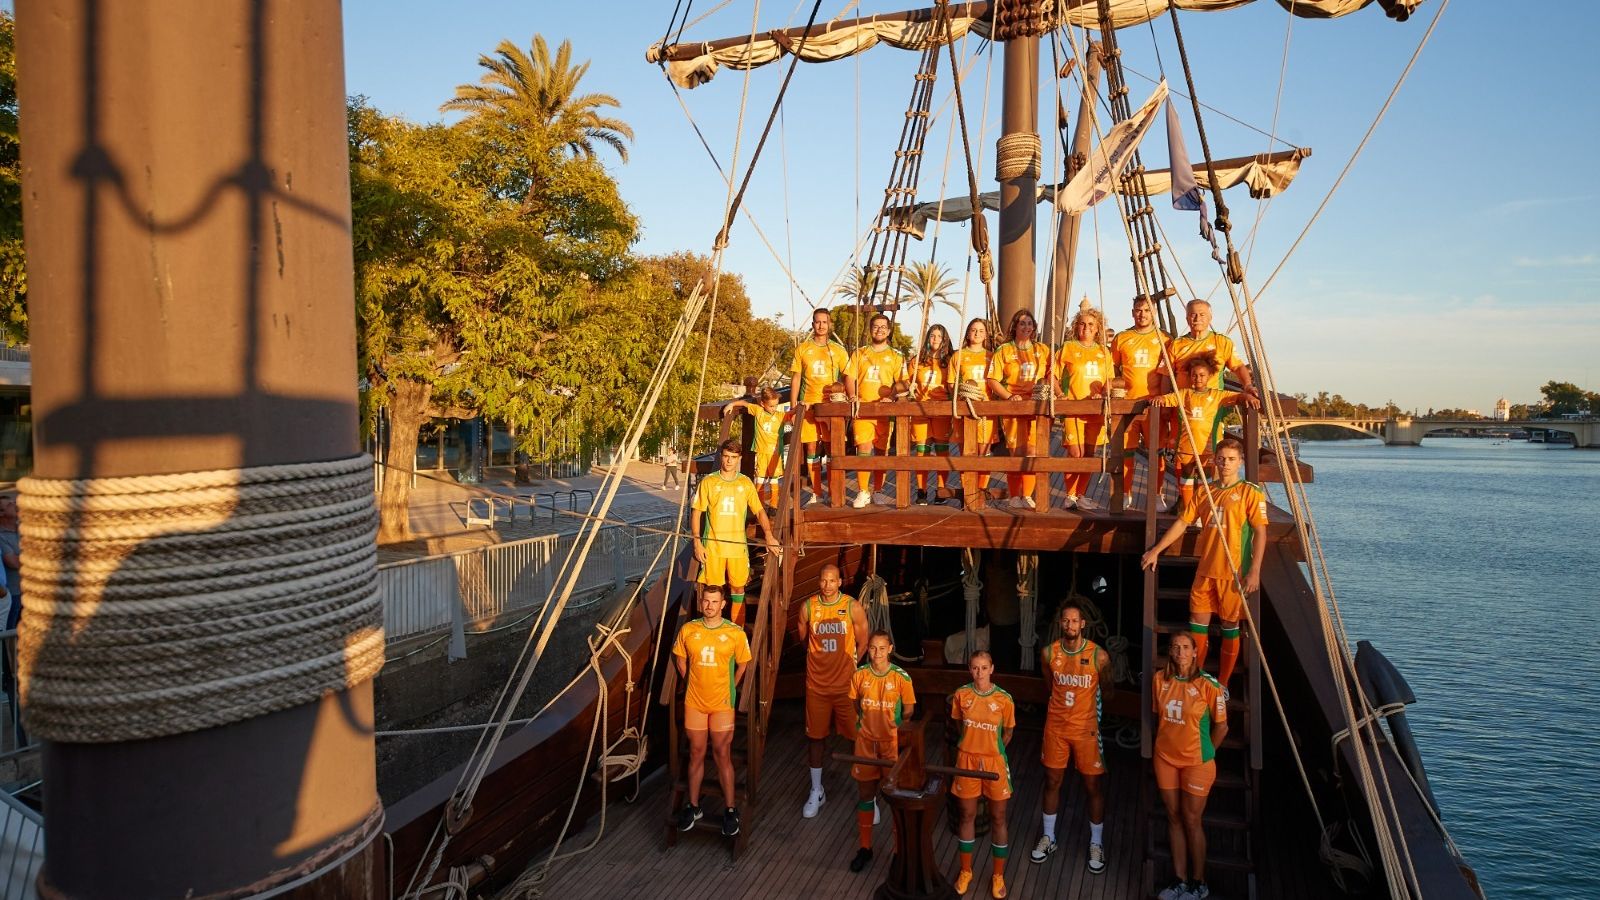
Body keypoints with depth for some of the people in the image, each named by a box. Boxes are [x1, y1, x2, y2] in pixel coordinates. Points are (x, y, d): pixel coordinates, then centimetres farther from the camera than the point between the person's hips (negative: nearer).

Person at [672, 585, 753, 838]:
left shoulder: (736, 633, -8)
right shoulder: (688, 630, -3)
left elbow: (742, 665, 4)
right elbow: (680, 660, 11)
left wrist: (728, 690, 6)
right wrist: (693, 685, 10)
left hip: (722, 704, -2)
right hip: (694, 702, 2)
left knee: (722, 756, 4)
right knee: (696, 754, 12)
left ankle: (730, 809, 16)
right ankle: (693, 806, 25)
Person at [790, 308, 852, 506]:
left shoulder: (838, 350, 7)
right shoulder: (802, 349, 8)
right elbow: (796, 378, 8)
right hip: (808, 404, 1)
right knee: (811, 448, 2)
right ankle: (816, 494, 10)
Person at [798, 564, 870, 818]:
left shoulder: (853, 607, -9)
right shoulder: (808, 607, -4)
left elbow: (862, 642, 2)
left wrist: (849, 665, 7)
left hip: (846, 684, -2)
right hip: (816, 683, 2)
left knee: (858, 735, 2)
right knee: (816, 736, 11)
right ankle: (816, 791, 27)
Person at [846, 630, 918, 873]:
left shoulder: (901, 677, -11)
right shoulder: (859, 675, -5)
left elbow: (909, 710, -2)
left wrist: (899, 726, -16)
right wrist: (866, 722, 1)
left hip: (892, 741, -2)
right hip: (865, 740, 2)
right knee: (865, 793, 10)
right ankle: (865, 847, 23)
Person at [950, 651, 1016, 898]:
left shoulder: (1004, 699, -11)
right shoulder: (961, 695, -7)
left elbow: (1007, 734, 1)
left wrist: (991, 751, 6)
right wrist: (974, 746, 8)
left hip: (994, 762, -1)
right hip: (967, 761, 1)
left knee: (998, 818, 10)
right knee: (967, 815, 12)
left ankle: (998, 876, 26)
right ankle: (965, 871, 29)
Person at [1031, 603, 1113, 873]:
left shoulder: (1098, 655, -15)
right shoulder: (1049, 652, -7)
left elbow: (1107, 690, 1)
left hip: (1086, 728, -2)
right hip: (1055, 726, 2)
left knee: (1092, 786, 8)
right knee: (1052, 782, 13)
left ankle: (1096, 844, 26)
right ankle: (1048, 838, 30)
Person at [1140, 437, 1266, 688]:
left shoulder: (1250, 492, -4)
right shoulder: (1205, 492, 11)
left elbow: (1260, 532, -10)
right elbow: (1182, 522, 12)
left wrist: (1254, 571, -17)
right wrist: (1156, 550, 8)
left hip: (1234, 572, -4)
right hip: (1205, 570, 5)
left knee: (1230, 625, 6)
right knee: (1198, 622, 6)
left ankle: (1223, 685, 18)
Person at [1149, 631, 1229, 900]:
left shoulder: (1208, 684, -16)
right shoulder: (1160, 679, -3)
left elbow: (1221, 726, -6)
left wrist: (1205, 753, 4)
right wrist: (1163, 744, 10)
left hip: (1196, 762, -4)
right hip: (1165, 759, 4)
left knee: (1192, 821, 4)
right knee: (1174, 818, 12)